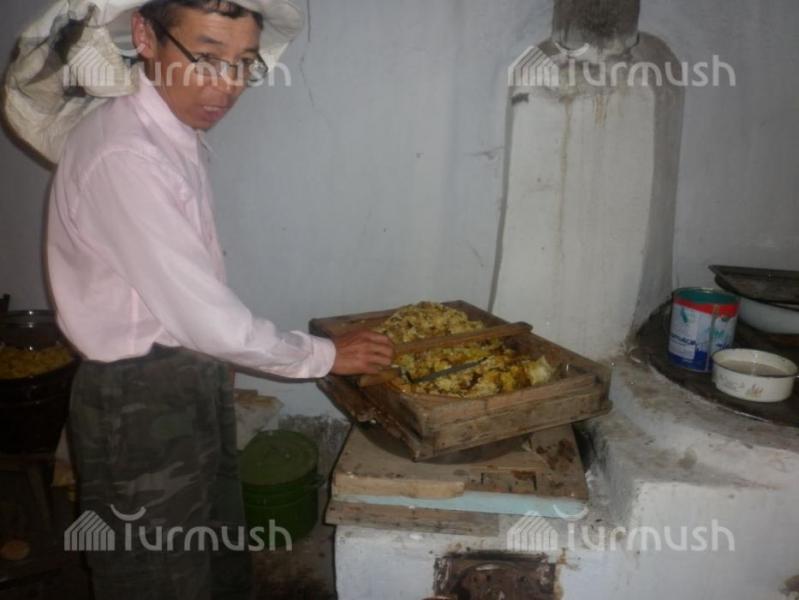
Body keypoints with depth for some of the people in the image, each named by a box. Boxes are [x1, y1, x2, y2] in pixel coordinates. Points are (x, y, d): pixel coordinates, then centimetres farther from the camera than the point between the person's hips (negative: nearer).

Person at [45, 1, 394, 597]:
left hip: (194, 381, 8)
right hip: (140, 404, -8)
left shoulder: (177, 133, 4)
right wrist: (325, 355, -13)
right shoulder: (124, 156, -25)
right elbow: (205, 317, -25)